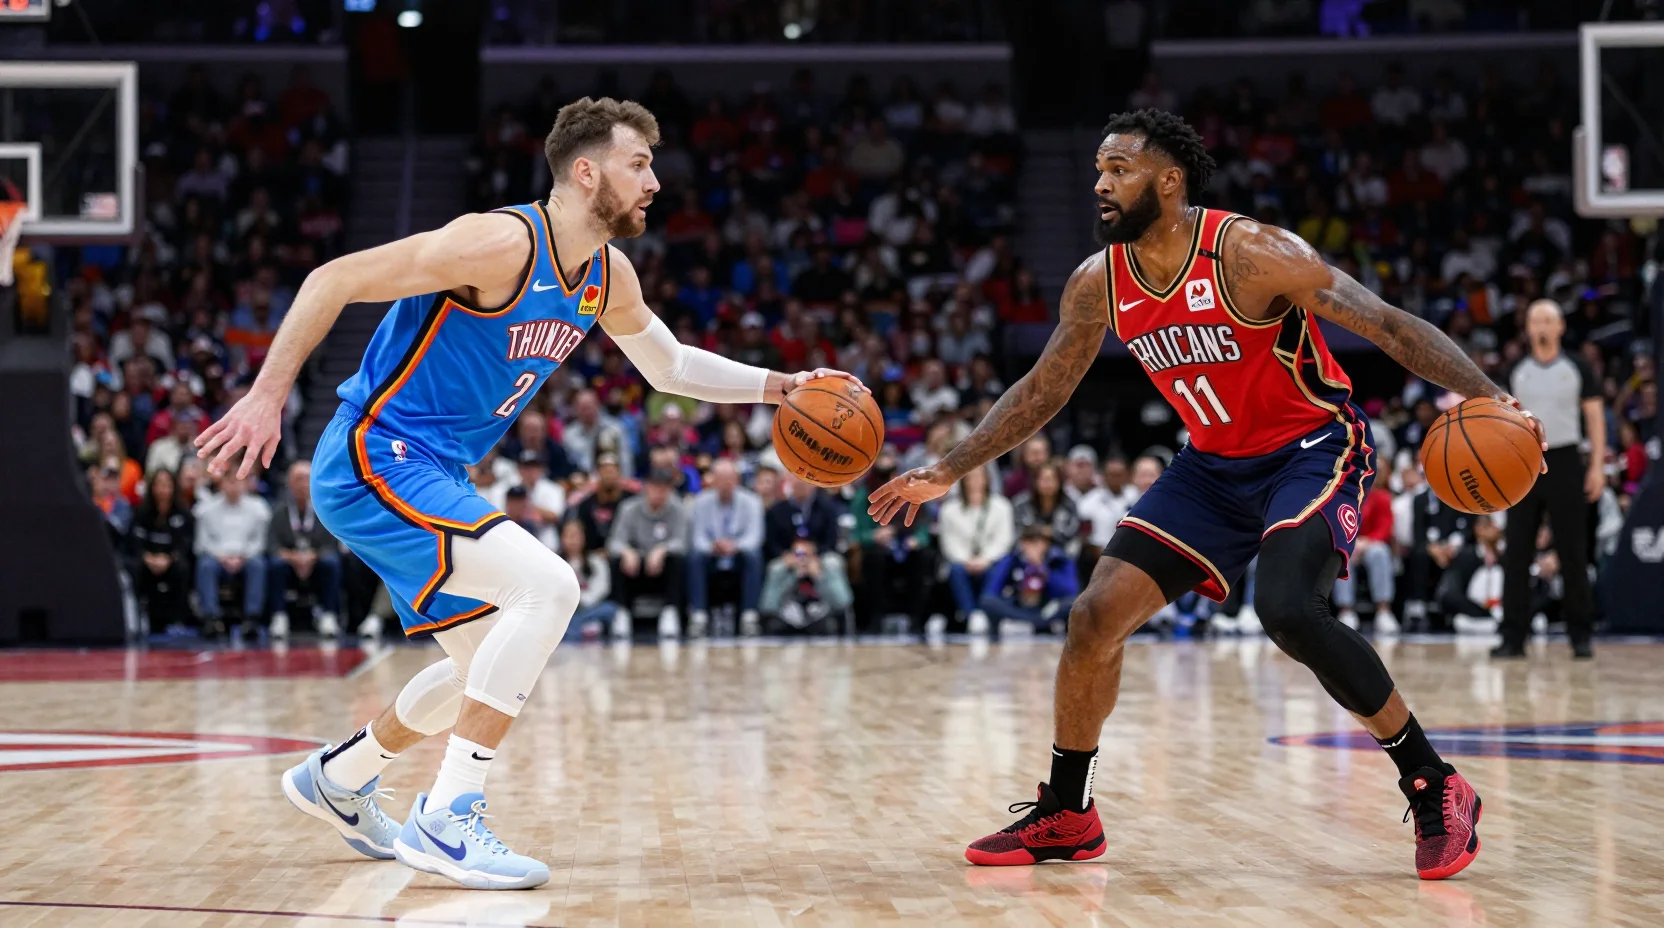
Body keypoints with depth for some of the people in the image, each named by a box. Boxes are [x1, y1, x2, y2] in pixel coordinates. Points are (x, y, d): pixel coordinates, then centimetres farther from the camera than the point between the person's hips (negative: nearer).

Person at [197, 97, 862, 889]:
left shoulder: (608, 278, 6)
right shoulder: (503, 243, -21)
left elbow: (670, 366, 24)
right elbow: (334, 280, -21)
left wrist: (778, 387, 12)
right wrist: (268, 396, -24)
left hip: (431, 478, 10)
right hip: (373, 462, -10)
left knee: (489, 662, 19)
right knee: (547, 585, -24)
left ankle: (336, 778, 39)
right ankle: (448, 819, -20)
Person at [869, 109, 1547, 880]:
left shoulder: (1249, 254, -24)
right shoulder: (1099, 284, -5)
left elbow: (1391, 326, -23)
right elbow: (1043, 391, 9)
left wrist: (1487, 399, -36)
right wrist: (948, 473, 5)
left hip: (1312, 448, -6)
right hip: (1213, 464, 7)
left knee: (1286, 609, -31)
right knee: (1096, 615, -3)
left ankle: (1435, 790, -16)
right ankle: (1065, 816, 15)